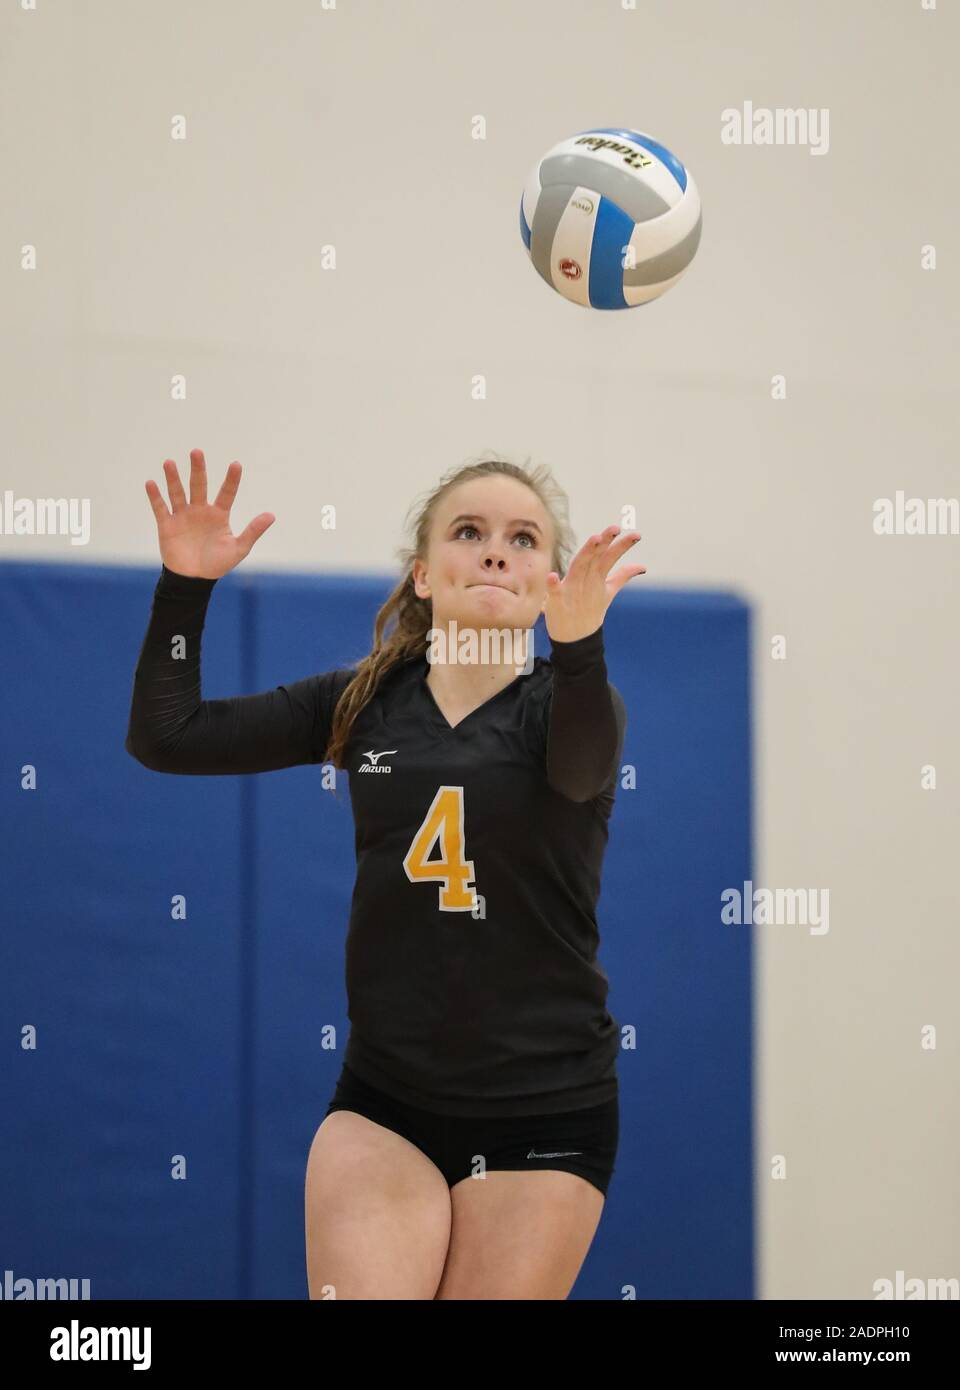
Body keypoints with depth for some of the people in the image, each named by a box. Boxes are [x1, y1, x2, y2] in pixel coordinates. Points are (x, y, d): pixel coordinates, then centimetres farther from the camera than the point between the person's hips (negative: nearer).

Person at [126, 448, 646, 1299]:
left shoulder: (567, 701, -5)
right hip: (384, 1101, 2)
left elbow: (581, 767, -29)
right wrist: (185, 587, -10)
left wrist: (579, 645, -49)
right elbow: (166, 736, 4)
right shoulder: (362, 702, 4)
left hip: (543, 1114, -2)